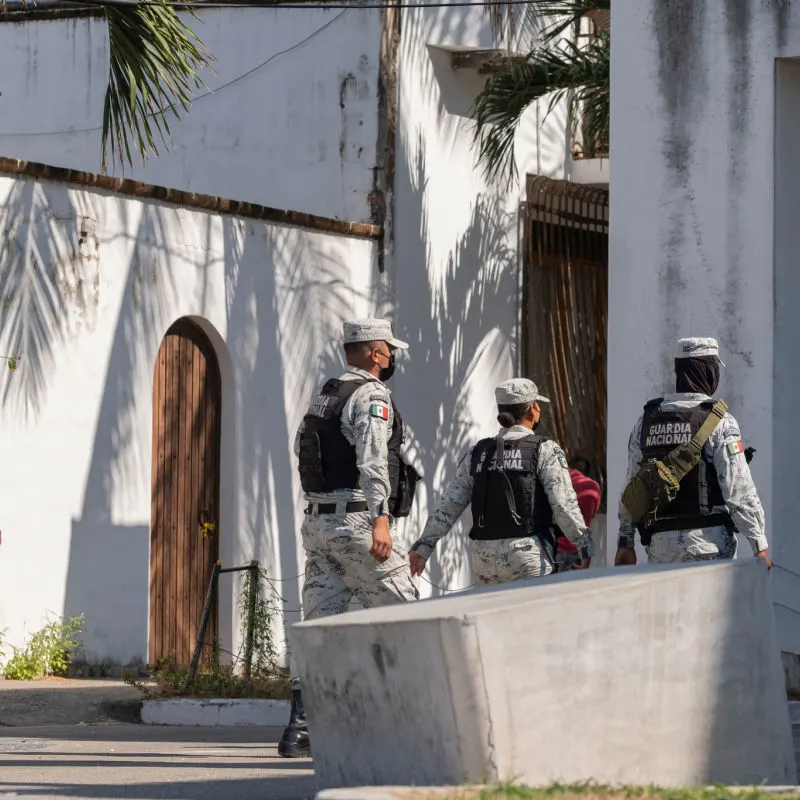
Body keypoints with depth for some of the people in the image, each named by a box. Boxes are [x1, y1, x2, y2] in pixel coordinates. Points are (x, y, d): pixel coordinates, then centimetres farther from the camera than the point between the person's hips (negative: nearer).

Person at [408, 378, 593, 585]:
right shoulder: (545, 451, -2)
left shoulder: (478, 453, 12)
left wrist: (423, 546, 16)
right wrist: (585, 546, -2)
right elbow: (564, 505, -9)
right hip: (528, 553, -5)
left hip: (484, 557, 5)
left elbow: (447, 507, 11)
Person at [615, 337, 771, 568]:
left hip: (660, 541, 5)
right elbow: (739, 490, -10)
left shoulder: (646, 421, 9)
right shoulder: (719, 423, -6)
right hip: (707, 540, -5)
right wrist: (759, 544, -5)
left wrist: (625, 542, 19)